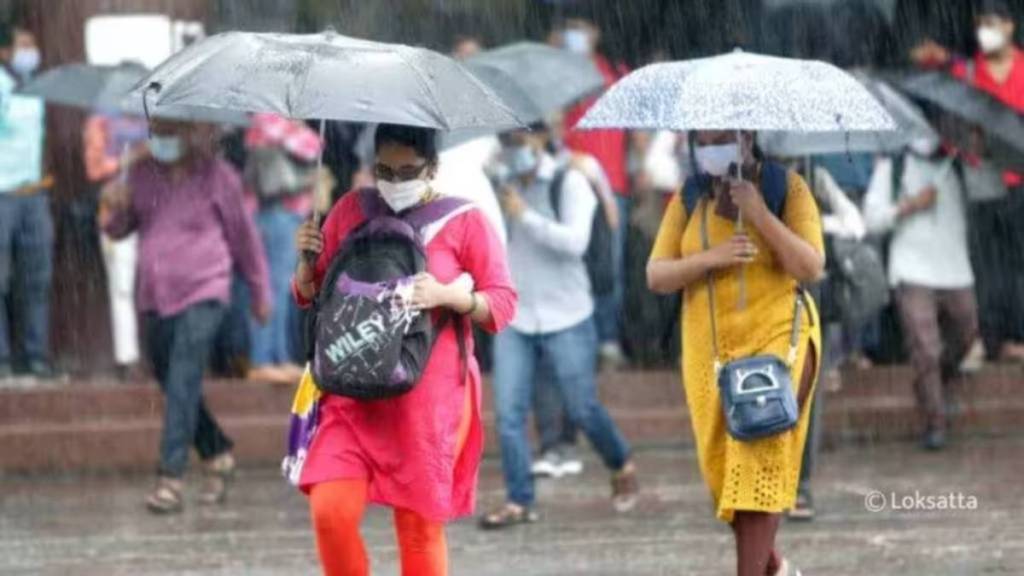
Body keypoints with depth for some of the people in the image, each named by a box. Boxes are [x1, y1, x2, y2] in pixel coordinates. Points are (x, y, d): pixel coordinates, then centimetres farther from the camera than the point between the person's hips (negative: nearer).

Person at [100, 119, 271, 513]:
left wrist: (260, 292, 14)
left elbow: (243, 236, 6)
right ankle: (217, 456, 32)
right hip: (155, 297, 5)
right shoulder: (143, 173, 6)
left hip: (202, 294, -5)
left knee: (183, 384, -16)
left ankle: (171, 479, -20)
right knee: (171, 386, 13)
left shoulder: (217, 177, -4)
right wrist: (114, 207, -10)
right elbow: (120, 230, 14)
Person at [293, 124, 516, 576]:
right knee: (330, 511, -12)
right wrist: (308, 262, -6)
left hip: (430, 397, -2)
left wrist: (446, 296, -17)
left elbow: (503, 303, 0)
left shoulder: (464, 221, 0)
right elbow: (310, 296, 15)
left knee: (419, 525, 1)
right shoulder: (349, 211, 8)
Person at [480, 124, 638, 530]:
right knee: (508, 412, -7)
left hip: (565, 318, -3)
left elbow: (575, 241, -19)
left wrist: (525, 215, -21)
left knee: (582, 409, 3)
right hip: (514, 317, 3)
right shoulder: (501, 184, 4)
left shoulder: (568, 182, -7)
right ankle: (518, 502, -3)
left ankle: (622, 468, 30)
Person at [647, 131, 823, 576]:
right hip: (709, 348, 4)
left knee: (760, 461, -15)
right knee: (721, 466, 6)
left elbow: (811, 267, -11)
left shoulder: (786, 188, -3)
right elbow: (656, 276, 2)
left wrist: (758, 212, -19)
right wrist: (710, 258, -15)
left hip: (775, 338, -4)